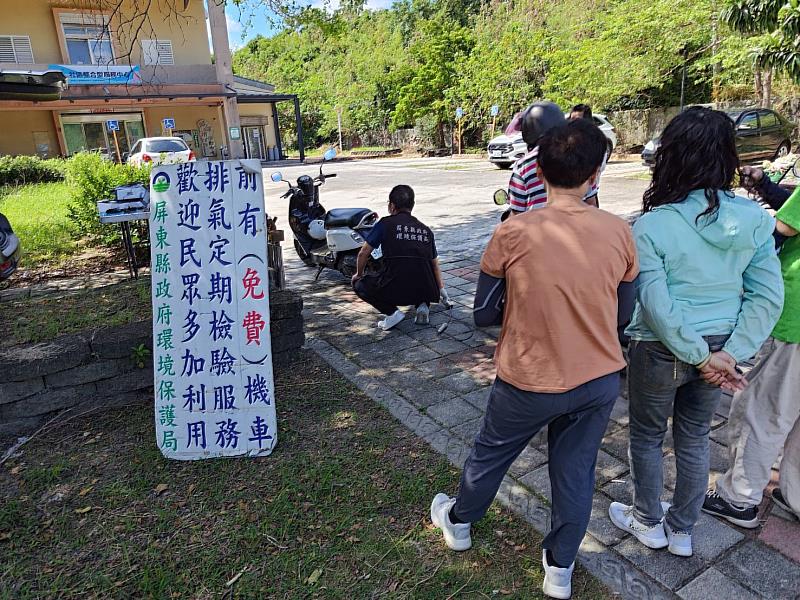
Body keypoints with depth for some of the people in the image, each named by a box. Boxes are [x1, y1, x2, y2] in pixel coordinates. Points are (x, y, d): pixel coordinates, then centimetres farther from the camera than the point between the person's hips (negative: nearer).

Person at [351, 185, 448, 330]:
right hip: (425, 291, 4)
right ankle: (423, 305, 9)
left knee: (359, 284, 22)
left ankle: (392, 312, 3)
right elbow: (434, 264, 26)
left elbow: (363, 254, 7)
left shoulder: (386, 224, 5)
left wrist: (359, 275, 27)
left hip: (394, 292, -4)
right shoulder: (426, 230, 17)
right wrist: (441, 289, 41)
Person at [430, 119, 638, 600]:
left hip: (530, 381, -2)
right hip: (600, 380, 3)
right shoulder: (619, 232, -9)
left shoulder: (513, 233, -18)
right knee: (577, 470, 21)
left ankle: (459, 521, 48)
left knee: (491, 453, 22)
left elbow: (484, 315, -10)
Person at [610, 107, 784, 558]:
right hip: (718, 347, 5)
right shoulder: (754, 219, -7)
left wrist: (701, 355, -11)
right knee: (694, 439, 22)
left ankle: (649, 522, 39)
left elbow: (657, 307, -23)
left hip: (661, 351, -4)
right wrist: (730, 354, -7)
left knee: (647, 436, 19)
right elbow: (768, 296, -7)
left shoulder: (653, 225, -22)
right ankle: (682, 531, 39)